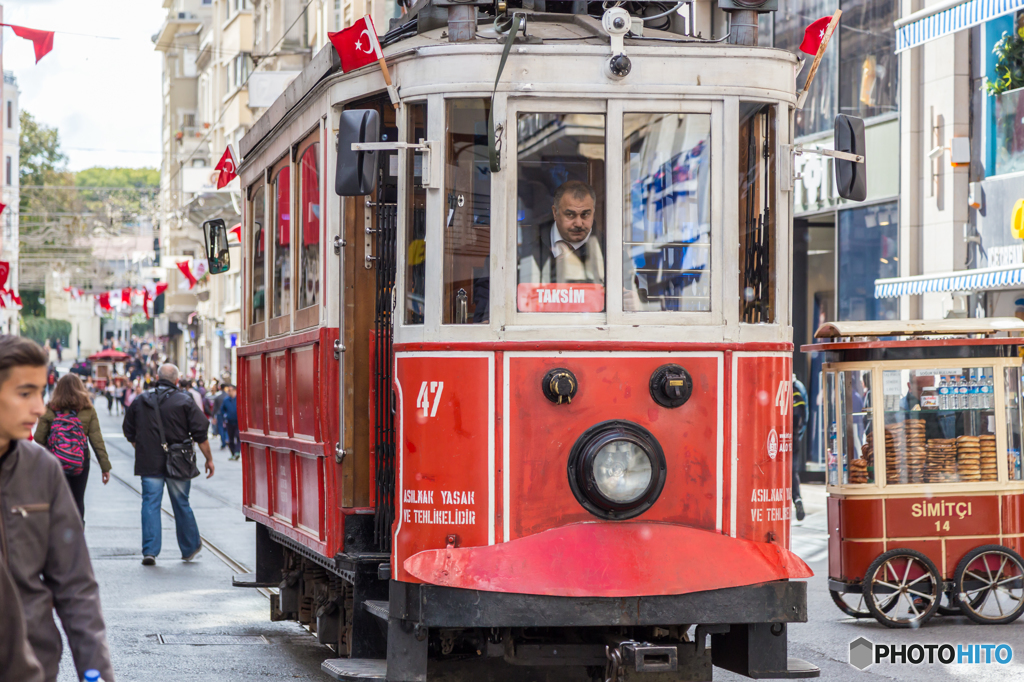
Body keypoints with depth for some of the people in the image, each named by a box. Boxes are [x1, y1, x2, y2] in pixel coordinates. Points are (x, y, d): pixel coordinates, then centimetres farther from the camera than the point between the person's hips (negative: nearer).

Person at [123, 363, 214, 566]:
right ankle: (190, 548, 24)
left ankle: (150, 550, -8)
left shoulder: (140, 402, 5)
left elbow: (129, 431, 15)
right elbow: (200, 433, -5)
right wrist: (209, 459, 4)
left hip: (149, 463, 1)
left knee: (150, 505, 2)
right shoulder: (184, 401, -4)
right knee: (181, 505, 11)